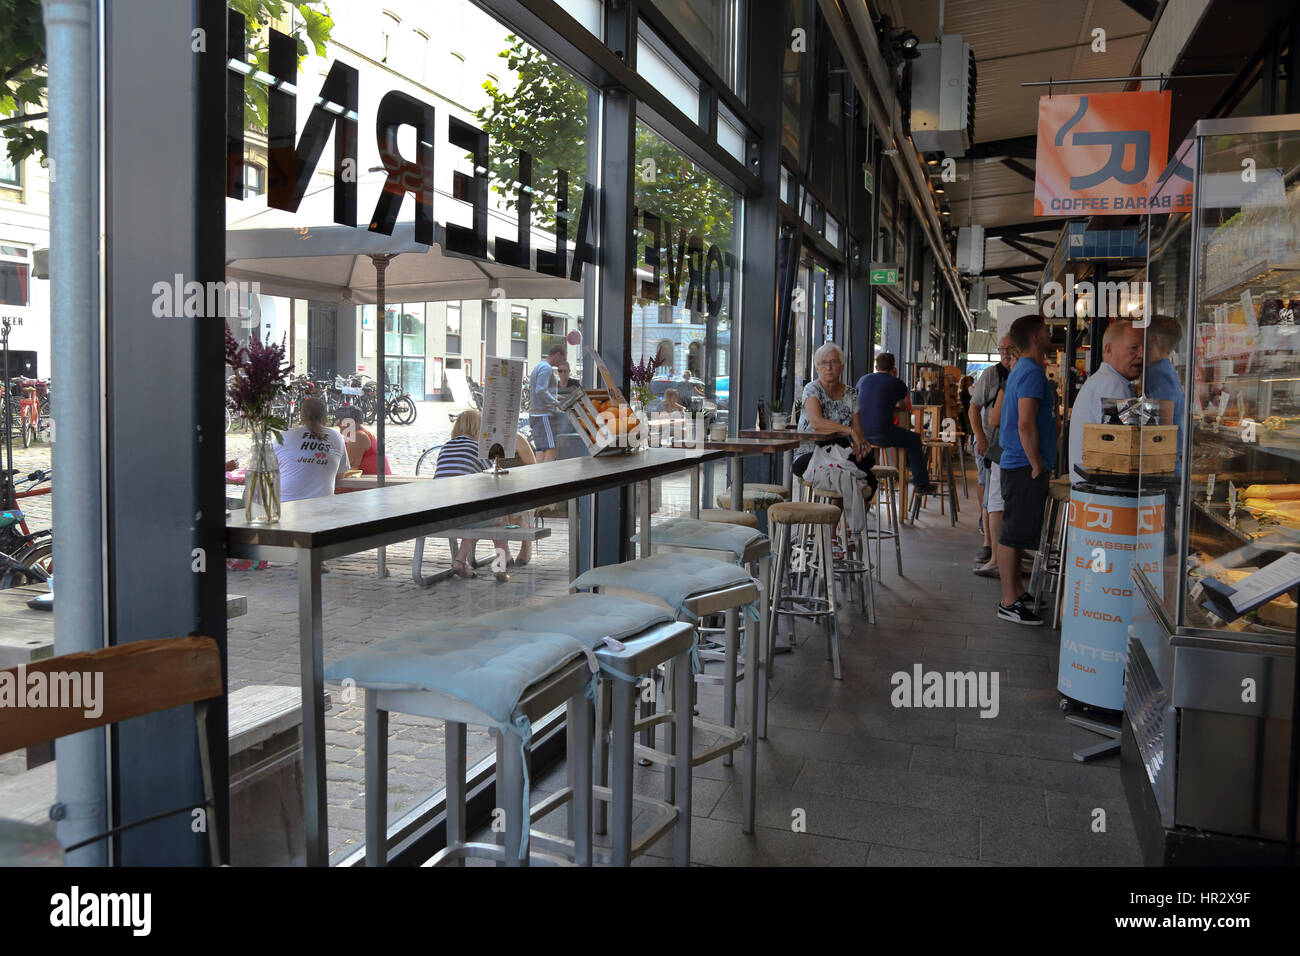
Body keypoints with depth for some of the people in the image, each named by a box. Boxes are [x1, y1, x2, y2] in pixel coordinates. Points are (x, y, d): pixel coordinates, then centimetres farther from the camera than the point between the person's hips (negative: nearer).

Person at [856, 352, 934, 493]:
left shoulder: (863, 379, 12)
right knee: (914, 439, 19)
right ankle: (922, 484, 21)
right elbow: (904, 407, 17)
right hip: (882, 434, -5)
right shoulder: (896, 384, 0)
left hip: (862, 433, 5)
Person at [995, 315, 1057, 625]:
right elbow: (1025, 425, -23)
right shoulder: (1032, 372, -15)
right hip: (1025, 468, -11)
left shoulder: (1023, 370, 17)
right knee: (1014, 534, -6)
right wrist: (1037, 466, -17)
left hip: (1020, 466, 11)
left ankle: (1016, 593, 26)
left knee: (1017, 534, 16)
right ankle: (1009, 603, -1)